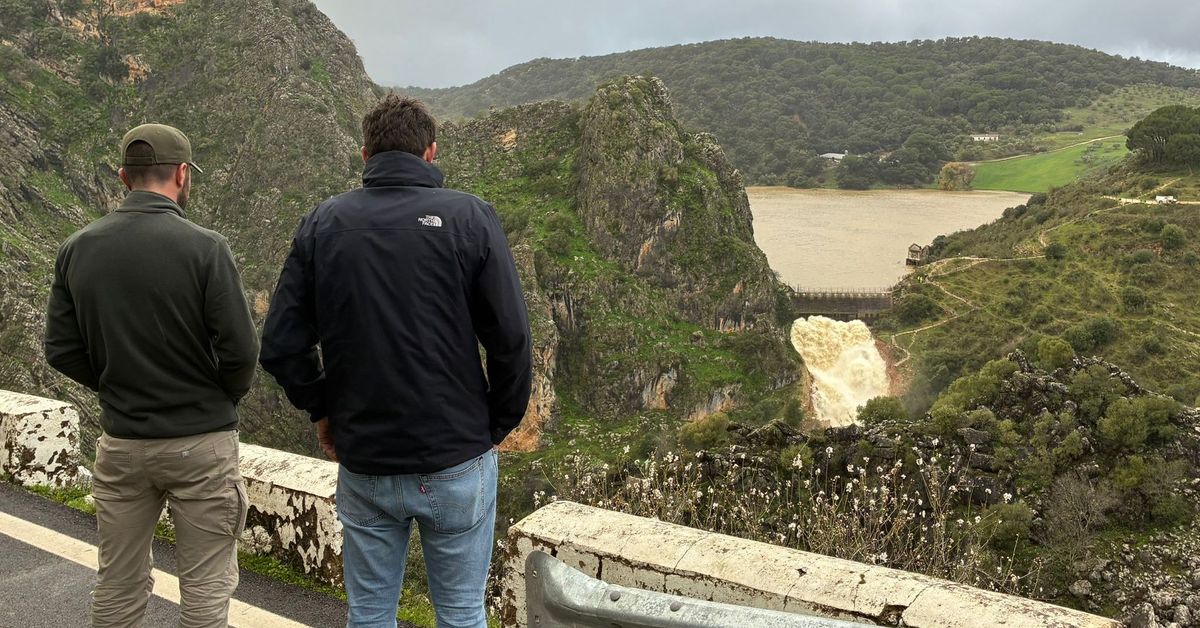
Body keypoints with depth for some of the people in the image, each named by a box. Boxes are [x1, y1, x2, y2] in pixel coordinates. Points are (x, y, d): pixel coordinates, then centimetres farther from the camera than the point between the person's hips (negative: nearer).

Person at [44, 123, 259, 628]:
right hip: (201, 442, -4)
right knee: (206, 586, 9)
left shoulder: (77, 249, -1)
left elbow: (61, 350, 1)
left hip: (120, 442, 5)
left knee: (118, 585, 19)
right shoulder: (204, 247, -15)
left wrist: (117, 388, 14)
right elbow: (240, 350, -16)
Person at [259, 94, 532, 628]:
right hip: (457, 460, -2)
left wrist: (322, 409, 13)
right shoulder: (470, 217, -7)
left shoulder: (322, 223, 0)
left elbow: (280, 347, -3)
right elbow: (511, 342, -11)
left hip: (362, 466, 2)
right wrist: (497, 427, 3)